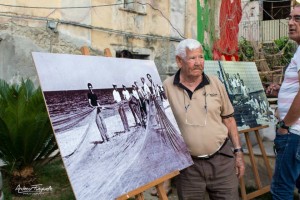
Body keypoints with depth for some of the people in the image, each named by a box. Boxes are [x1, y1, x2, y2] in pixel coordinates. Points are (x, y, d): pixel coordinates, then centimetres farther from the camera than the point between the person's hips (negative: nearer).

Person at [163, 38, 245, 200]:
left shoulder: (215, 83, 2)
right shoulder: (166, 87, -6)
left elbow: (228, 118, 9)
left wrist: (238, 152, 7)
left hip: (222, 159, 2)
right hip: (187, 165, -2)